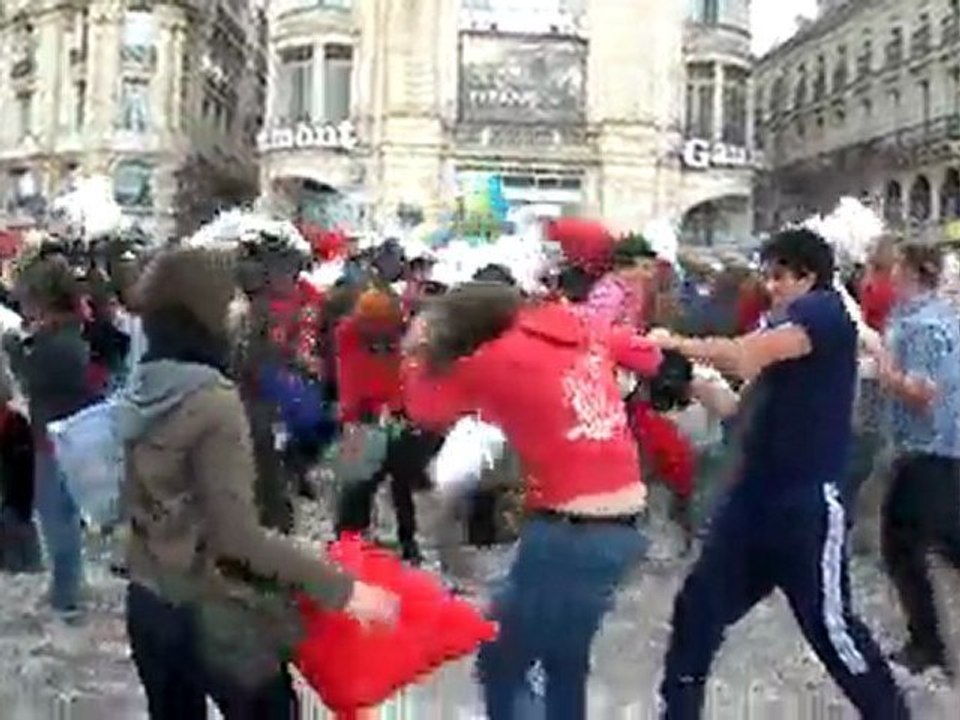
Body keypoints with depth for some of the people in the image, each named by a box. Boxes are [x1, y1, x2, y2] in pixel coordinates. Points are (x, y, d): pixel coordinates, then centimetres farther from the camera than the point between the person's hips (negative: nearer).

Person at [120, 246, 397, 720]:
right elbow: (238, 535, -25)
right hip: (212, 614, -7)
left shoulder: (138, 391, 1)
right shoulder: (213, 402, -22)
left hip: (147, 602, 7)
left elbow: (136, 500, 9)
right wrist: (342, 588, -24)